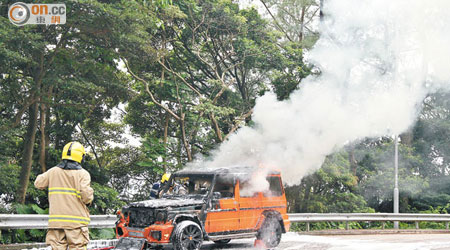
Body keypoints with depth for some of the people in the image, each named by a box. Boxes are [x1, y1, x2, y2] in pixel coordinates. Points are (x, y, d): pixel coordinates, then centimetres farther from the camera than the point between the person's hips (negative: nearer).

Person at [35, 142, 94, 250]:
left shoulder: (53, 172, 5)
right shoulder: (82, 174, -6)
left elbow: (38, 183, 17)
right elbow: (86, 196, -15)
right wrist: (89, 198, 7)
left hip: (56, 220, 3)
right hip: (76, 220, -3)